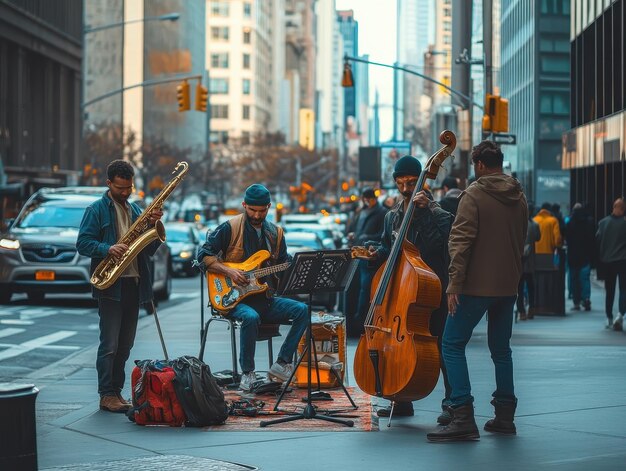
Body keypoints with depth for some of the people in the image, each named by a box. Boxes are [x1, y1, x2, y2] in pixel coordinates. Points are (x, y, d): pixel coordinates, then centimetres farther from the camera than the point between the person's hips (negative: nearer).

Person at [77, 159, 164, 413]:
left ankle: (117, 391, 16)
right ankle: (106, 395, -5)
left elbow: (150, 248, 15)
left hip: (134, 284, 6)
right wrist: (107, 249, -24)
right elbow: (83, 243, -9)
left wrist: (153, 224, -2)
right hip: (110, 286, -6)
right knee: (109, 344, -8)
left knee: (125, 345, 9)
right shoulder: (96, 210, -1)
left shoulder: (136, 210, 17)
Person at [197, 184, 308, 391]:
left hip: (266, 298, 5)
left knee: (302, 310, -19)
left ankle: (282, 364, -14)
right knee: (251, 317, -38)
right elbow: (203, 255, -6)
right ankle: (248, 372, -19)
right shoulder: (229, 228, -3)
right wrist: (229, 271, -17)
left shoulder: (275, 233, 13)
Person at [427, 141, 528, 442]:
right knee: (501, 349, 17)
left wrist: (455, 282, -15)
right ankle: (504, 415, 19)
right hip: (508, 285, 7)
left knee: (453, 345, -3)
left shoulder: (474, 195, -11)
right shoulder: (519, 198, 10)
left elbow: (461, 241, -16)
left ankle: (463, 418, -12)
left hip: (476, 284, -7)